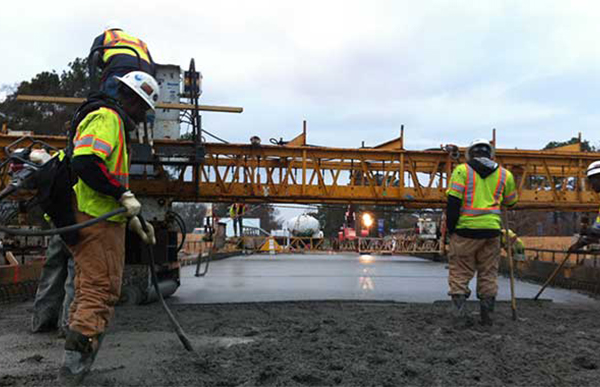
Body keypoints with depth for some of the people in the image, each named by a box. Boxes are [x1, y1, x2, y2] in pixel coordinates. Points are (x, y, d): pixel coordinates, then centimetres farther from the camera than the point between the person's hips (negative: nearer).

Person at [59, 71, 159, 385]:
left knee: (89, 291, 15)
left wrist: (133, 221, 23)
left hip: (98, 220, 11)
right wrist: (124, 195, -19)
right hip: (96, 221, -11)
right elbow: (85, 163, -26)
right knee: (101, 291, -9)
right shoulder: (107, 117, -8)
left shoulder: (113, 123, 26)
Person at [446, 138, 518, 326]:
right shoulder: (504, 174, 10)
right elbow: (511, 202, 20)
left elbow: (453, 201, -9)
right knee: (488, 274, 14)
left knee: (460, 272, 6)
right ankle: (487, 316, 18)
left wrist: (450, 227, -3)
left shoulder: (462, 170, 0)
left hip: (465, 228, -3)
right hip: (491, 229, 3)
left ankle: (461, 315, 0)